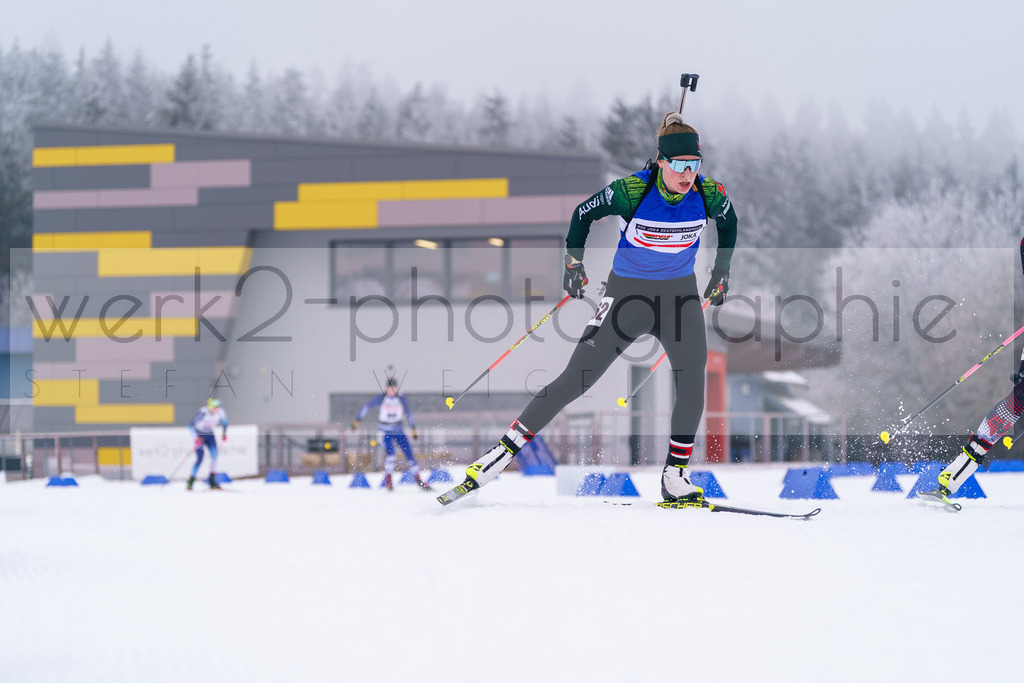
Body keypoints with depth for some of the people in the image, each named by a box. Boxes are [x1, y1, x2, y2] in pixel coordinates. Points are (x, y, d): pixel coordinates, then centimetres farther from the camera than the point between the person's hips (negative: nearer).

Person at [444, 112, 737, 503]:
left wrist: (722, 270, 14)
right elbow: (584, 214, -3)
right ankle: (506, 449, 0)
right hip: (627, 294, -3)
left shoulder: (709, 195, -13)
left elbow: (728, 221, 12)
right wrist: (573, 264, -1)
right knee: (577, 379, -7)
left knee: (692, 376, -17)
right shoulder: (632, 191, -22)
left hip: (680, 294, 3)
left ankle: (675, 478, -7)